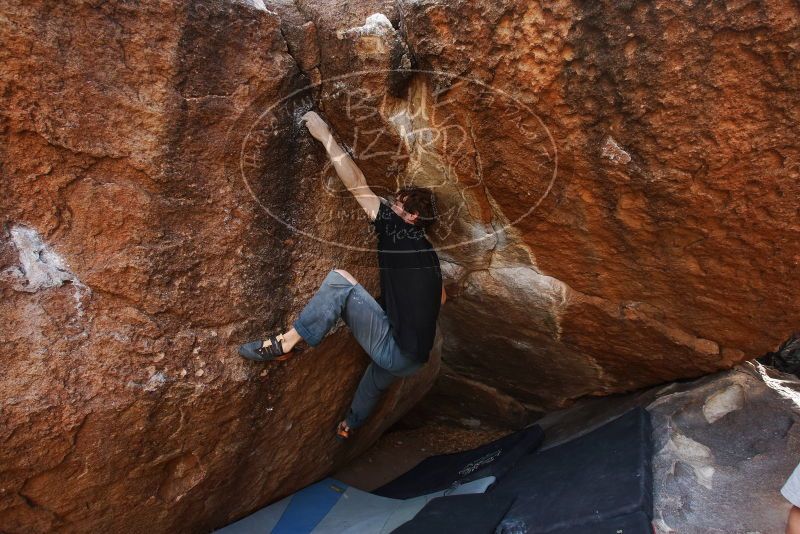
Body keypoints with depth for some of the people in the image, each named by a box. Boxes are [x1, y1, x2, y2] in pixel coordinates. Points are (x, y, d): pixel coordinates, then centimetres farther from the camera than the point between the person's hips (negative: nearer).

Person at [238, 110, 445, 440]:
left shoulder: (398, 231, -7)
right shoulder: (428, 254, 15)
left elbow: (356, 183, -10)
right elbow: (441, 298, 30)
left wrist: (325, 136, -3)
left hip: (394, 350, -9)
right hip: (415, 359, 9)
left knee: (341, 280, -16)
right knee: (377, 379, 42)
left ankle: (286, 342, -11)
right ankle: (350, 425, 64)